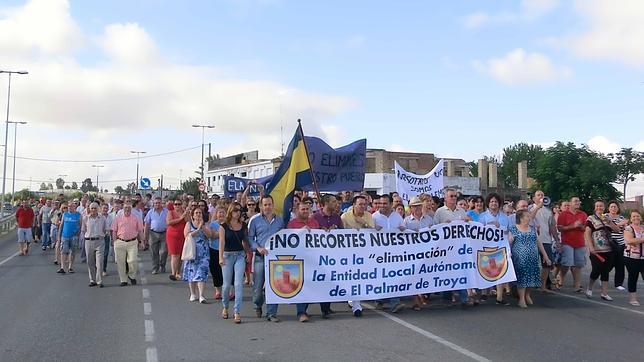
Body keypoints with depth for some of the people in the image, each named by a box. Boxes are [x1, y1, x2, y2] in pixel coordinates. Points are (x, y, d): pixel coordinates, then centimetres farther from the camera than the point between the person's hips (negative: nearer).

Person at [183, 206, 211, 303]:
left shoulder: (205, 225, 9)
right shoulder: (189, 224, 6)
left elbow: (209, 235, -6)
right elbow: (186, 235, -9)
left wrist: (203, 227, -15)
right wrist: (198, 230, -16)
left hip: (203, 252, 0)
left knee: (201, 273, -10)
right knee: (191, 272, 4)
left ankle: (201, 295, -13)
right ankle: (193, 294, 17)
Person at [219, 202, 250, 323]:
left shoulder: (243, 225, 7)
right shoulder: (224, 226, -2)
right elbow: (222, 242, -10)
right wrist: (221, 257, -20)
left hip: (240, 255, 2)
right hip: (228, 255, -1)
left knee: (239, 284, -8)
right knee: (227, 284, 7)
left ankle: (237, 312, -5)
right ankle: (225, 307, 32)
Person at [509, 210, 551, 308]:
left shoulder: (533, 229, 12)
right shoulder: (513, 229, -3)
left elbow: (538, 242, 16)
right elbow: (509, 244, -5)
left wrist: (545, 255, 13)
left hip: (532, 258, 5)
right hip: (520, 258, -5)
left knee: (531, 276, 6)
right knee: (522, 277, -4)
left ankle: (527, 295, 25)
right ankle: (521, 299, 2)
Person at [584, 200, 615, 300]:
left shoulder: (607, 219, 15)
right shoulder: (591, 218, 0)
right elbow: (587, 233, -6)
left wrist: (609, 221, -7)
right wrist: (591, 247, -16)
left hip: (608, 250, 5)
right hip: (596, 250, -5)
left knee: (605, 271, 5)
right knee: (597, 270, -7)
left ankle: (604, 293, 11)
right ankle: (589, 288, 16)